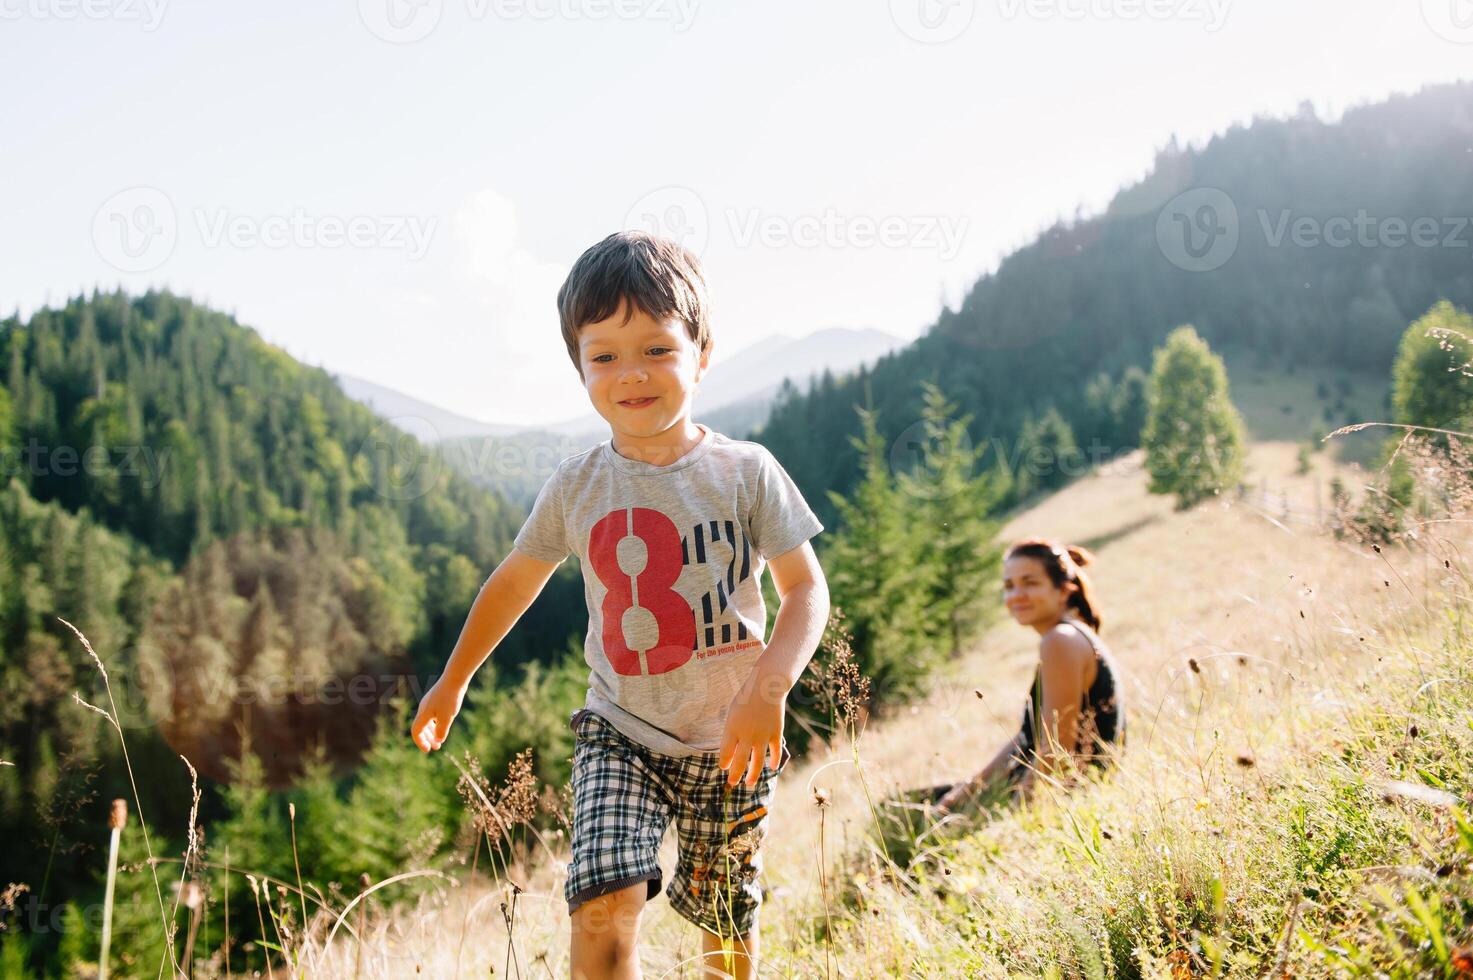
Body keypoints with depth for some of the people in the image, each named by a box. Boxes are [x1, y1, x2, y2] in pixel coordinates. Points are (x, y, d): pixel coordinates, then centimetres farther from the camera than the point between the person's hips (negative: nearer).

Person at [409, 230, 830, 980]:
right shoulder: (575, 486, -2)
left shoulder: (744, 473, -9)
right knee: (604, 905, -19)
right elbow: (515, 579, 13)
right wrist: (453, 680, 22)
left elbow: (806, 588, -10)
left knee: (724, 920, 14)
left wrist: (769, 688, -28)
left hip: (728, 742, 0)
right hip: (619, 735, 1)